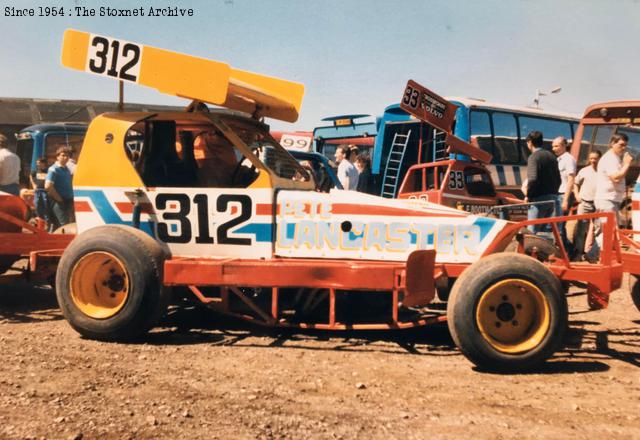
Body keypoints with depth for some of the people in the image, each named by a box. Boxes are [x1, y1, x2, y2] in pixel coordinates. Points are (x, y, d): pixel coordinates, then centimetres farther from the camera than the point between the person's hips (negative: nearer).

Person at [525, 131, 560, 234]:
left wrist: (528, 196, -10)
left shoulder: (533, 157, -11)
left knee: (532, 232, -5)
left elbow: (533, 179, -21)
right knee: (543, 230, 15)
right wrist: (553, 193, 20)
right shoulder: (551, 156, 14)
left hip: (539, 199, -8)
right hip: (552, 199, 8)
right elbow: (558, 179, 16)